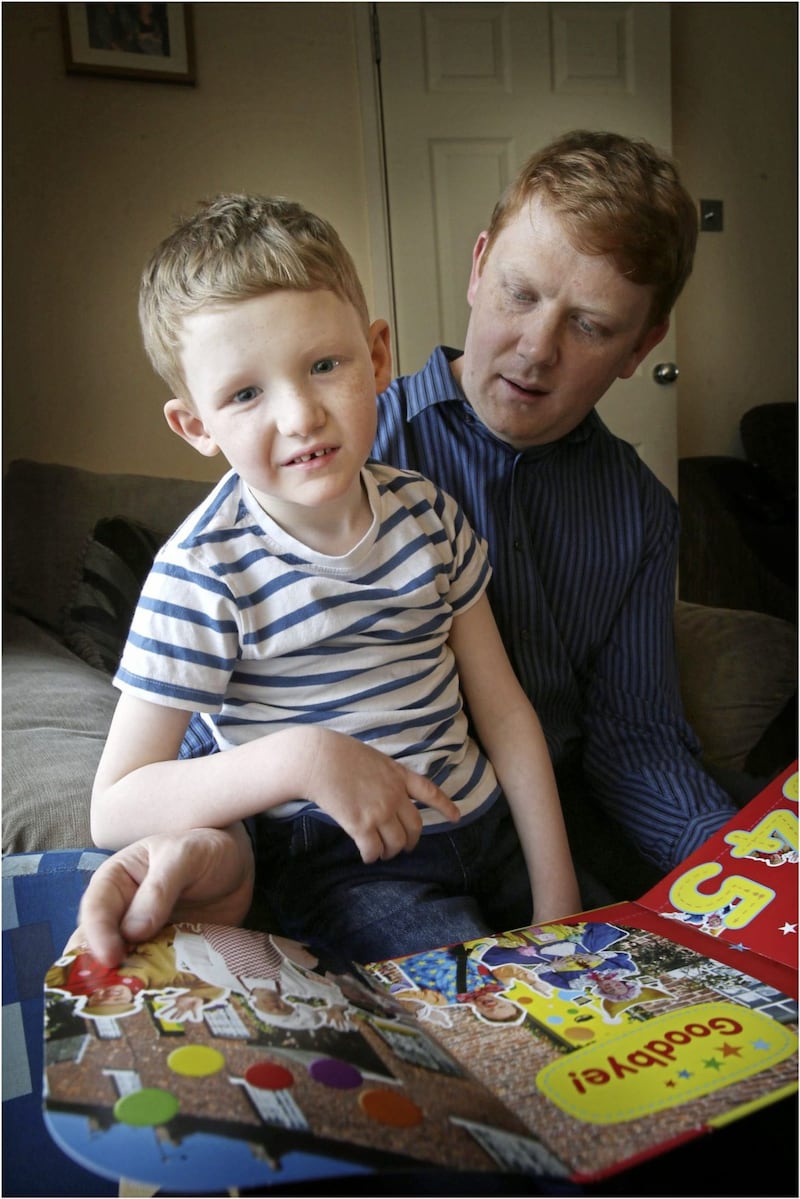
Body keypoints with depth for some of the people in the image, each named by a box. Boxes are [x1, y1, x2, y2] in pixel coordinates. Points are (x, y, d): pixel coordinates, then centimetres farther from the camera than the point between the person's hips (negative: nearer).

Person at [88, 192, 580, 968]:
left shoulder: (425, 513, -1)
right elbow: (113, 810, -14)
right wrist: (300, 758, -27)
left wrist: (557, 896, 0)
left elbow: (503, 710, 4)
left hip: (488, 826, 5)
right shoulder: (205, 572, -16)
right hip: (342, 865, -5)